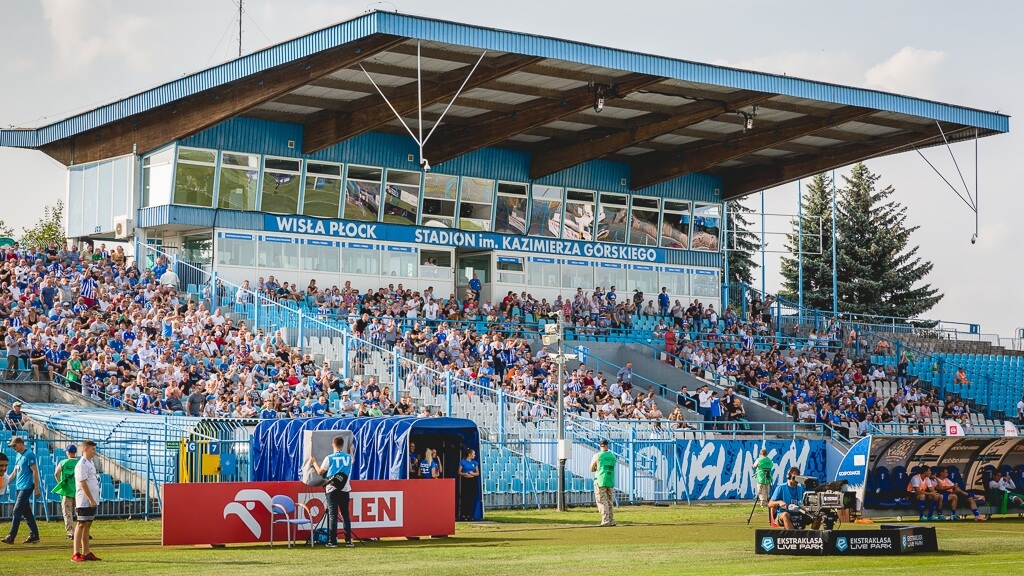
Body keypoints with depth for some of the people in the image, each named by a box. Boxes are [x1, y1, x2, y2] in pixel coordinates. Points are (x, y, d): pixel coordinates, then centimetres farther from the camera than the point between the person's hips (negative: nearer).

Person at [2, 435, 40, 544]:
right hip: (18, 488, 9)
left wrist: (36, 488, -17)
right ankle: (34, 535, 15)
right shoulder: (18, 455, 16)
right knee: (26, 512, 10)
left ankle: (11, 537, -15)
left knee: (17, 511, -12)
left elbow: (35, 471, -14)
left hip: (26, 487, -9)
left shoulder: (29, 455, -11)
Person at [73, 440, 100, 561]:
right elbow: (83, 484, -19)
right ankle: (76, 554, -6)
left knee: (87, 525, 11)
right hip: (84, 501, -9)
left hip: (92, 501, 9)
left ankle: (86, 552, 15)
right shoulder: (81, 464, -15)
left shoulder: (90, 463, 15)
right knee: (81, 525, -7)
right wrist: (91, 500, -20)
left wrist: (94, 500, 16)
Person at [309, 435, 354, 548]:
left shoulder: (329, 458, -9)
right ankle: (348, 540, 4)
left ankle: (332, 541, -4)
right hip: (345, 489, 3)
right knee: (345, 514, 8)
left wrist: (314, 462, 16)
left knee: (332, 515, -1)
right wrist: (351, 450, 45)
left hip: (332, 489, -3)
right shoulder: (348, 457, 3)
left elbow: (320, 471, -1)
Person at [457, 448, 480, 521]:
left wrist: (472, 474, -10)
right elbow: (459, 472, 1)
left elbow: (478, 473, 10)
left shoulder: (475, 463, 10)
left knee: (471, 499, 0)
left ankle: (469, 515, 4)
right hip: (465, 481, -3)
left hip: (472, 481, 3)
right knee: (464, 498, -7)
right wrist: (465, 474, -17)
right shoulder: (462, 462, 1)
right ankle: (463, 515, -6)